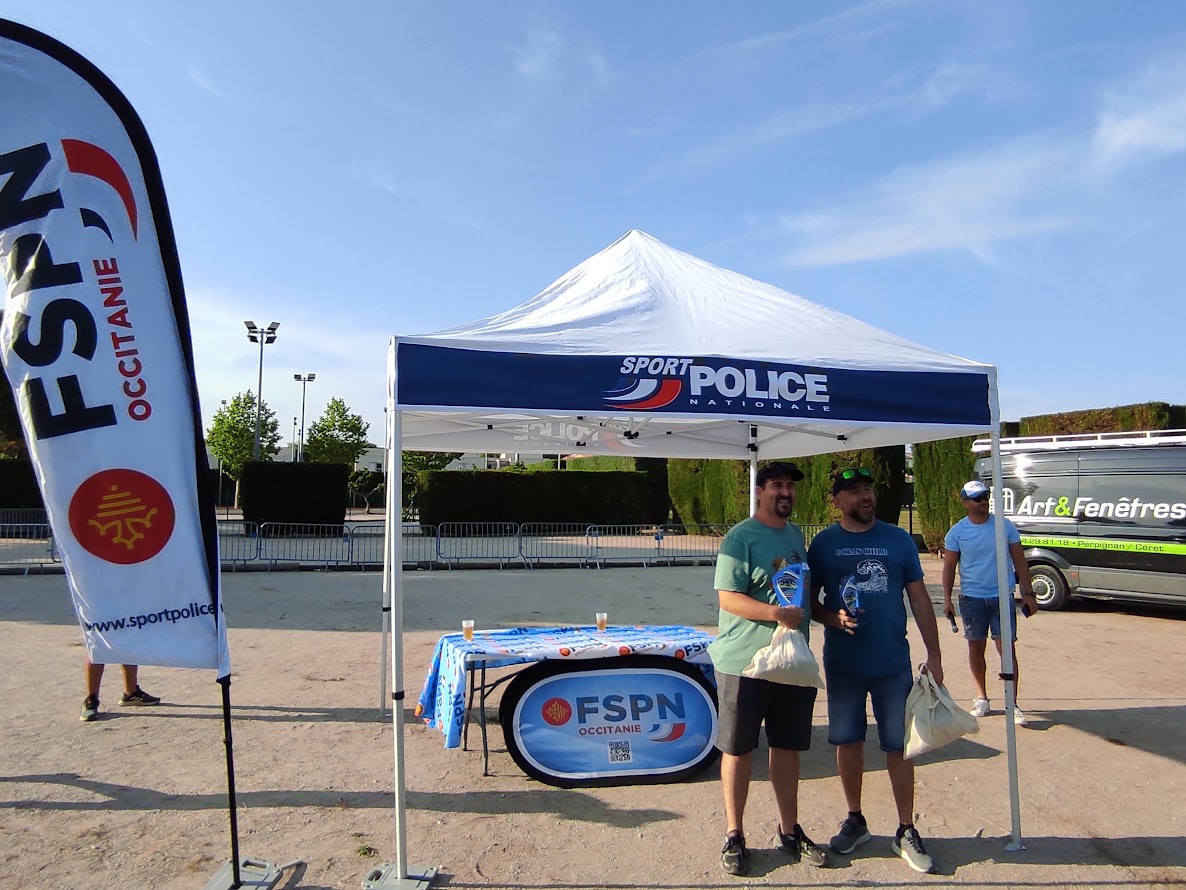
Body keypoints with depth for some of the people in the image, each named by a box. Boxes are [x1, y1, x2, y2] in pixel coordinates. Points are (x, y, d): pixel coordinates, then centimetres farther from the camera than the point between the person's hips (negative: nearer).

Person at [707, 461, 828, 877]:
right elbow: (727, 597, -18)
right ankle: (734, 836, 21)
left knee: (788, 746, 17)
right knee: (738, 749, 6)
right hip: (745, 662, -6)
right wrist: (777, 612, -26)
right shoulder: (740, 537, -12)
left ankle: (789, 830, 33)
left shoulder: (796, 535, 12)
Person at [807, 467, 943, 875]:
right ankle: (854, 819, 29)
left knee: (898, 745, 6)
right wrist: (832, 618, -16)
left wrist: (934, 654, 2)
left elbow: (919, 598, 5)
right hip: (843, 663, 0)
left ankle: (906, 832, 22)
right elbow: (810, 599, 4)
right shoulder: (824, 543, -1)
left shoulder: (898, 539, 2)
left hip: (893, 662, 0)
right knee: (848, 740, 10)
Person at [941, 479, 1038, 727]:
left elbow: (1019, 561, 5)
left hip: (1002, 597, 0)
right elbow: (949, 567, 2)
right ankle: (981, 698, 24)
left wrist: (1028, 593, 2)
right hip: (972, 598, 1)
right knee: (976, 648, 10)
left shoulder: (1005, 526, 1)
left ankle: (1013, 705, 5)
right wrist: (947, 598, -6)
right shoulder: (957, 532, -1)